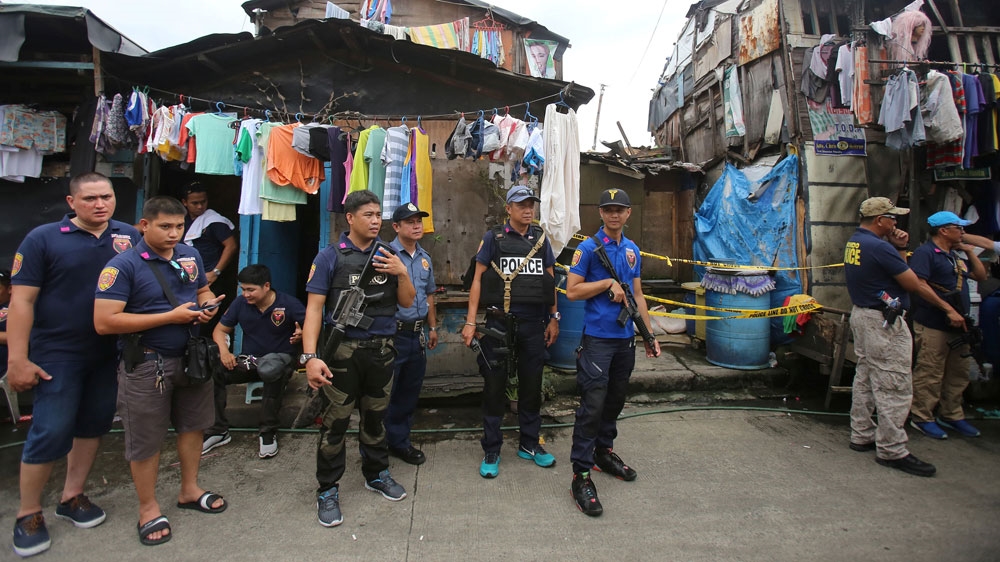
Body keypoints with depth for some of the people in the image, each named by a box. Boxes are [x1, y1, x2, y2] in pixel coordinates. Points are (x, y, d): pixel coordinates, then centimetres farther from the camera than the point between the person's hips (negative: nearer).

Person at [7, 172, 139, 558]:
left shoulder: (130, 237, 1)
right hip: (57, 354, -3)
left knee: (94, 423, 13)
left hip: (109, 353, 4)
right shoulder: (43, 239, -6)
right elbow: (21, 300, -8)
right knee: (50, 431, 0)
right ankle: (28, 514, 20)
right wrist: (17, 359, -12)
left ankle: (72, 497, 32)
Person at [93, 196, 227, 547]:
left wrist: (208, 305, -8)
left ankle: (189, 491, 37)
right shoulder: (123, 265, -16)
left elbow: (203, 290, 17)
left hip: (191, 356, 6)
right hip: (147, 363, -6)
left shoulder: (190, 255, 2)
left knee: (193, 425, 17)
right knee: (146, 439, 8)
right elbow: (104, 322, -22)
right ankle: (148, 509, 27)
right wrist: (171, 316, -24)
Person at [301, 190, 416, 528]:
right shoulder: (330, 257, -4)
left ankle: (376, 474, 36)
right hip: (343, 351, -4)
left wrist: (402, 274, -11)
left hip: (382, 350, 4)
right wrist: (310, 356, -19)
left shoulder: (387, 256, 8)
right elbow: (314, 307, -10)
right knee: (336, 421, 3)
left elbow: (406, 302, 9)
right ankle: (327, 490, 21)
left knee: (376, 416, 16)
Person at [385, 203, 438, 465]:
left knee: (410, 391, 15)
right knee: (385, 392, 3)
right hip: (393, 333, -7)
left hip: (417, 334, 7)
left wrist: (433, 327, 21)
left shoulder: (425, 257, 13)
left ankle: (399, 442, 30)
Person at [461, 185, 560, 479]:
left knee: (531, 385, 12)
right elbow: (478, 279, -3)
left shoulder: (541, 239, 9)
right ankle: (491, 451, 18)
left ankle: (530, 444, 29)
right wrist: (470, 322, -9)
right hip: (500, 322, -3)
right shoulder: (493, 238, -1)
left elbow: (550, 280, 13)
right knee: (495, 385, 4)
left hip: (534, 323, 3)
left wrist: (553, 318, 8)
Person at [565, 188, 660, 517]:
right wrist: (609, 282, -16)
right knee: (592, 405, -8)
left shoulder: (632, 250, 13)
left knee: (615, 400, 16)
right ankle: (581, 475, 0)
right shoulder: (588, 248, -6)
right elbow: (572, 291, -11)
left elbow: (637, 295, 16)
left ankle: (604, 452, 35)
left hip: (625, 337, 7)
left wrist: (649, 335, 13)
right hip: (598, 337, -6)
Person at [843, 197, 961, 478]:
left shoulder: (853, 243, 9)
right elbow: (914, 285, -12)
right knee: (894, 387, -3)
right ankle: (892, 451, 3)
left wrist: (899, 249, 2)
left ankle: (862, 436, 26)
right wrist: (948, 308, 0)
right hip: (884, 322, -10)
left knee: (865, 378, 16)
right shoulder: (879, 247, -19)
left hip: (861, 315, 10)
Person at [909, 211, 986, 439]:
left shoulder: (956, 255, 19)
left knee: (958, 373, 16)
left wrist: (970, 252, 12)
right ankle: (921, 418, 7)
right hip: (933, 325, -9)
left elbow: (981, 276, 23)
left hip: (958, 324, 9)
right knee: (929, 374, -3)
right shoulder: (925, 253, -11)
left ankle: (951, 416, 28)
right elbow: (919, 284, -21)